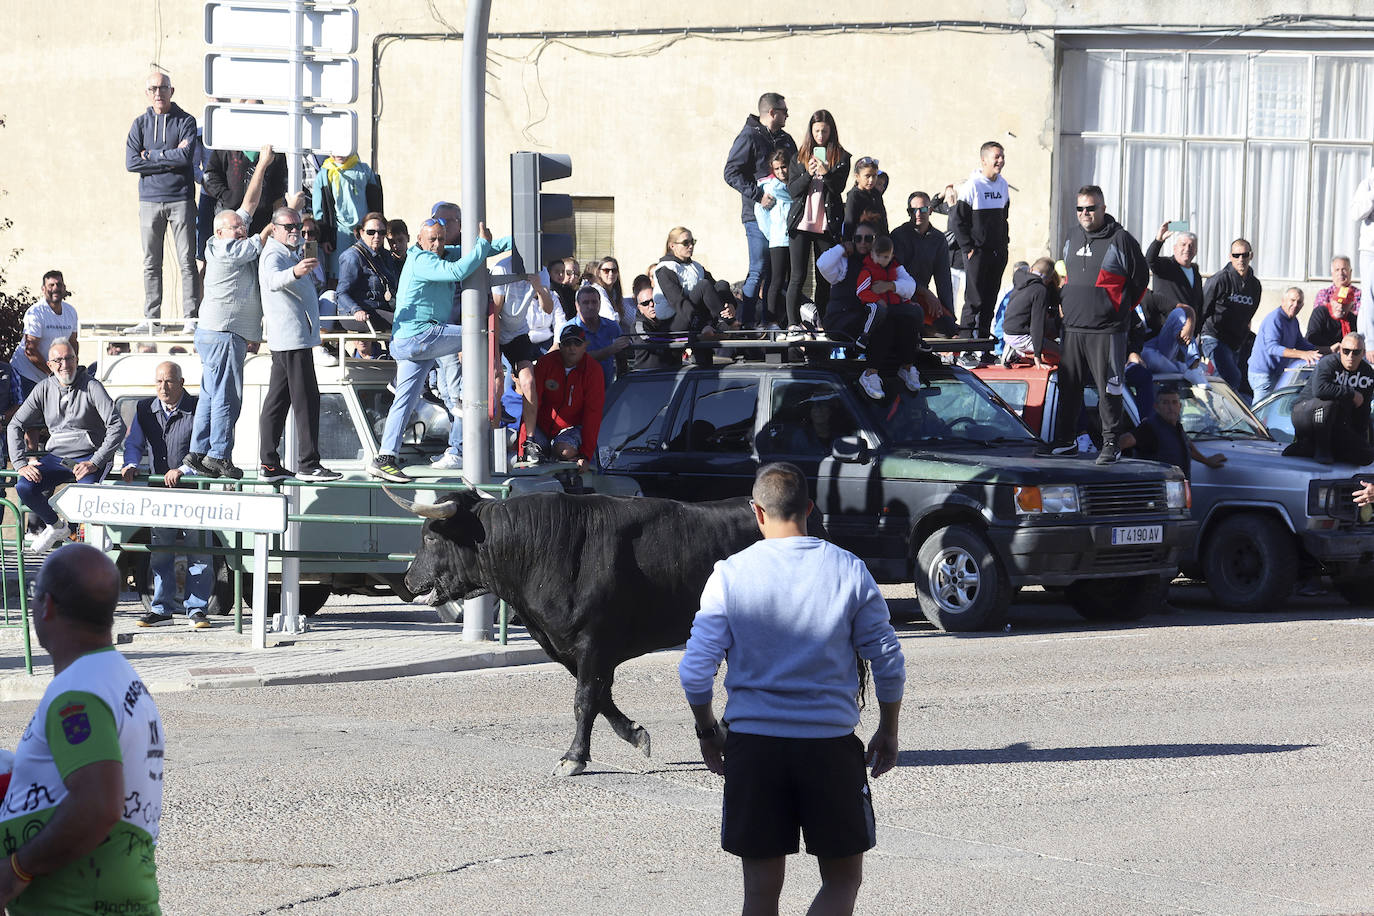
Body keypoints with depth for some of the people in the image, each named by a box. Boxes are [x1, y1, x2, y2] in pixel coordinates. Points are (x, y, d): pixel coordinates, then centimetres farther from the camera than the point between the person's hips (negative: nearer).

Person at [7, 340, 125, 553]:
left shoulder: (91, 387, -8)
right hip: (55, 456, 4)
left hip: (88, 457, -4)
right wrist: (21, 464, -7)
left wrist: (95, 463, -23)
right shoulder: (44, 389, 5)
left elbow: (117, 426, -15)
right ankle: (55, 526, 8)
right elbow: (15, 425, 8)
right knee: (24, 487, -20)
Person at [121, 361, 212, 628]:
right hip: (159, 491, 4)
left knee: (198, 547, -5)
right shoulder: (145, 409, 9)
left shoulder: (197, 410, -7)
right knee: (160, 548, 5)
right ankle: (162, 607, 13)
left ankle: (196, 608, 0)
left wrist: (182, 470, -27)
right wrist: (131, 465, -13)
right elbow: (134, 443, 8)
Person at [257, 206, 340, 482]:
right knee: (306, 400, -12)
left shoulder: (290, 254, 21)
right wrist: (295, 271, -54)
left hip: (291, 339, 11)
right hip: (293, 338, -11)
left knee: (277, 400, 9)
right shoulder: (274, 254, -13)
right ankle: (308, 464, -13)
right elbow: (273, 281, -36)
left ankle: (268, 464, 9)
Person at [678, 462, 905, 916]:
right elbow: (889, 662, 2)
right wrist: (888, 732, 16)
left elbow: (695, 671, -4)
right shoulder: (849, 571, -2)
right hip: (831, 742, -1)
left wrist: (707, 730, 13)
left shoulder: (729, 574, -3)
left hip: (752, 743, 1)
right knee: (842, 879, 10)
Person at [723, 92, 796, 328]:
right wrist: (758, 195, -19)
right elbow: (732, 174, -11)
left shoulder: (785, 139, 18)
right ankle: (747, 322, -4)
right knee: (759, 271, -8)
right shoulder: (749, 137, -5)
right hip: (758, 215, -7)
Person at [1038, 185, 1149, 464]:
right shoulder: (1072, 239, 14)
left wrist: (1120, 310, 4)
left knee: (1109, 388, -5)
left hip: (1106, 331, -6)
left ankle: (1111, 442, 1)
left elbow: (1140, 278, 0)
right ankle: (1065, 441, 17)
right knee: (1068, 386, 9)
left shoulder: (1120, 240, -6)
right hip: (1072, 328, 6)